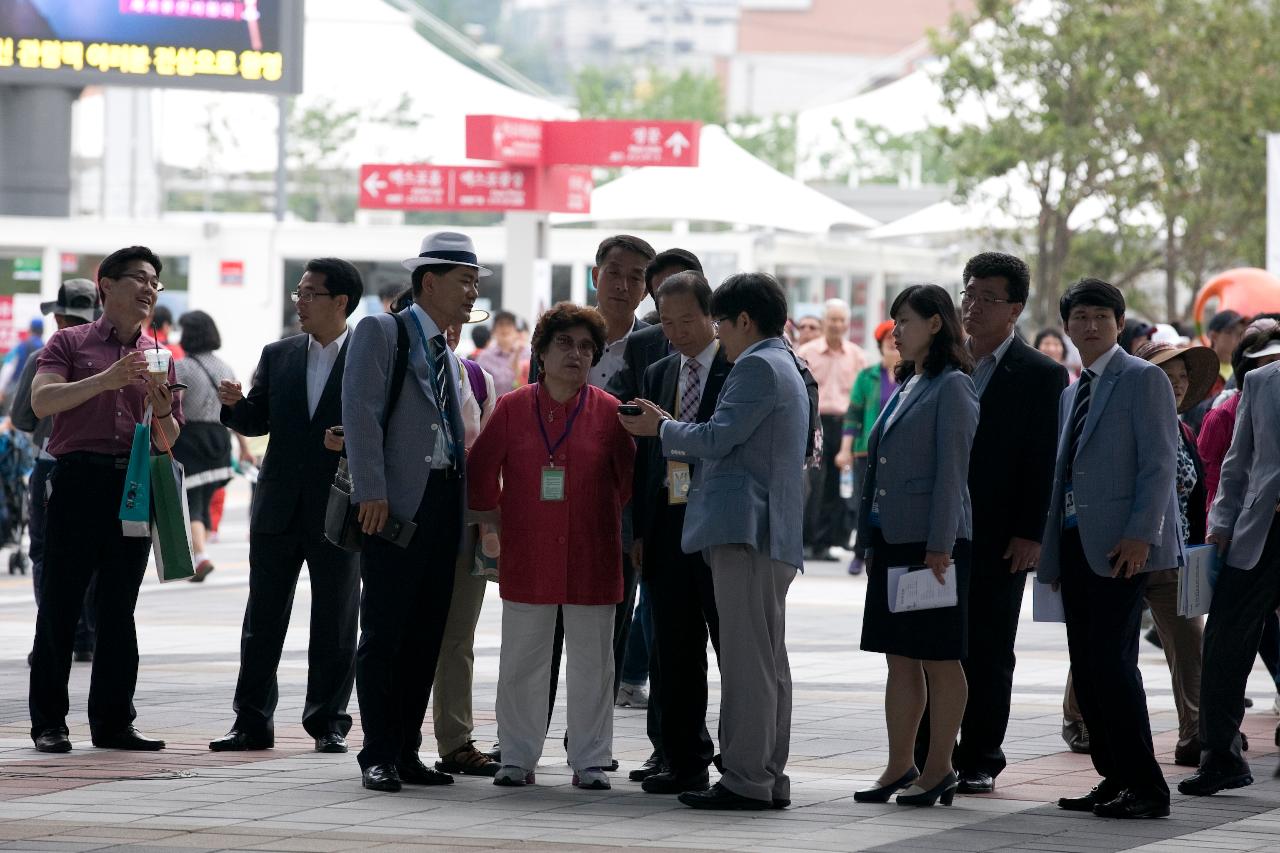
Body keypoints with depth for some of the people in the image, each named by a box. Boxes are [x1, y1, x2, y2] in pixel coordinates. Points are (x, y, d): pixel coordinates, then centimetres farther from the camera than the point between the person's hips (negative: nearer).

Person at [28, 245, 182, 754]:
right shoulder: (70, 343, 5)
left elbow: (169, 442, 18)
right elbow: (42, 401, -11)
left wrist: (162, 409, -5)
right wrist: (107, 379, -20)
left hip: (135, 484, 4)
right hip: (78, 478, -4)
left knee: (118, 609, 5)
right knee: (60, 603, -3)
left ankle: (113, 721, 8)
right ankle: (48, 721, 1)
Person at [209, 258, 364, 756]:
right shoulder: (278, 356, 10)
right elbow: (257, 421, 11)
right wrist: (234, 405, -9)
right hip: (279, 509, 4)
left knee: (334, 626, 4)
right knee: (263, 621, 5)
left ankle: (328, 723, 12)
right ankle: (252, 723, 9)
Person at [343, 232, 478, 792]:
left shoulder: (446, 352, 20)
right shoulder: (380, 332, -2)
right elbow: (361, 411, -11)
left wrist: (470, 502, 12)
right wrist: (371, 492, -18)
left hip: (444, 504, 7)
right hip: (396, 504, -7)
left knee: (427, 636, 7)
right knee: (383, 634, -5)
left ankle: (407, 753, 12)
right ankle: (378, 757, -3)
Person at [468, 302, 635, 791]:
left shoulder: (609, 412, 0)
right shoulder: (512, 408, 1)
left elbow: (628, 478, 9)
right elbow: (481, 470, 8)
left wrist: (608, 519, 10)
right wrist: (491, 519, 9)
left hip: (591, 559, 0)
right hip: (526, 560, 0)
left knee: (591, 666, 4)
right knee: (521, 663, 5)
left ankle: (590, 762, 11)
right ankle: (518, 759, 14)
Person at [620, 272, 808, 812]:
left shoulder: (757, 366, -9)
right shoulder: (786, 369, 23)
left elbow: (717, 438, -14)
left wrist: (662, 429, 2)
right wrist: (672, 432, 21)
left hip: (746, 530, -11)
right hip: (774, 537, 11)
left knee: (747, 662, -11)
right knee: (767, 663, 11)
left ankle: (745, 781, -13)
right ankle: (769, 779, 14)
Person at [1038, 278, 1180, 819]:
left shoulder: (1142, 379, -4)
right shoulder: (1071, 394, 20)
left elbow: (1159, 463, -11)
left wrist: (1141, 534, -20)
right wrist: (1052, 553, 16)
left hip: (1121, 545, -8)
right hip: (1075, 544, 8)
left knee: (1111, 660, -14)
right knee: (1086, 667, 6)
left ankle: (1145, 788, -11)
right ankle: (1114, 779, 12)